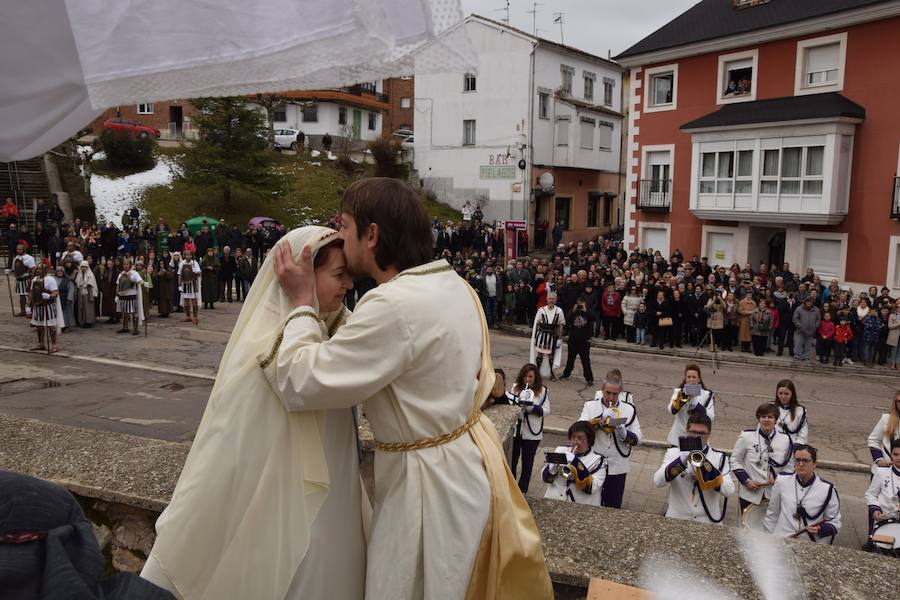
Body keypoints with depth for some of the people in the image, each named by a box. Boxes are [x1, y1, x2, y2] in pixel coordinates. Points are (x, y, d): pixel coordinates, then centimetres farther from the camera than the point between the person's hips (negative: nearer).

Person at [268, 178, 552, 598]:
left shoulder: (394, 306, -28)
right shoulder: (451, 284, 2)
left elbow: (299, 384, -24)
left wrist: (300, 302, -11)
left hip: (431, 482, -8)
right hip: (467, 458, 9)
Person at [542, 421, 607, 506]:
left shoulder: (598, 460, 1)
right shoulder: (561, 450, 11)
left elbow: (590, 488, -12)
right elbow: (545, 477, 12)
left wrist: (575, 463, -17)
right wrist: (553, 466, -8)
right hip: (552, 503, 2)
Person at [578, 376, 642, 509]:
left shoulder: (629, 410, 2)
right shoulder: (590, 406, -2)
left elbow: (637, 438, 0)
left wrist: (623, 432, -19)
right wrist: (601, 419, -23)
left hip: (617, 468, 1)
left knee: (613, 507, 11)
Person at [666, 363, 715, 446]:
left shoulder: (707, 395, -1)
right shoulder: (678, 392, -1)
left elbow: (711, 417, -13)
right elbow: (672, 410, -18)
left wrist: (695, 403, -23)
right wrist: (680, 400, -37)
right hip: (678, 438, 1)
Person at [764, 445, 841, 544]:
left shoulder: (827, 489, -1)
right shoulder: (782, 481, 3)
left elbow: (835, 523, 7)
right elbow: (772, 514, 13)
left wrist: (821, 529, -13)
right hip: (781, 542, 0)